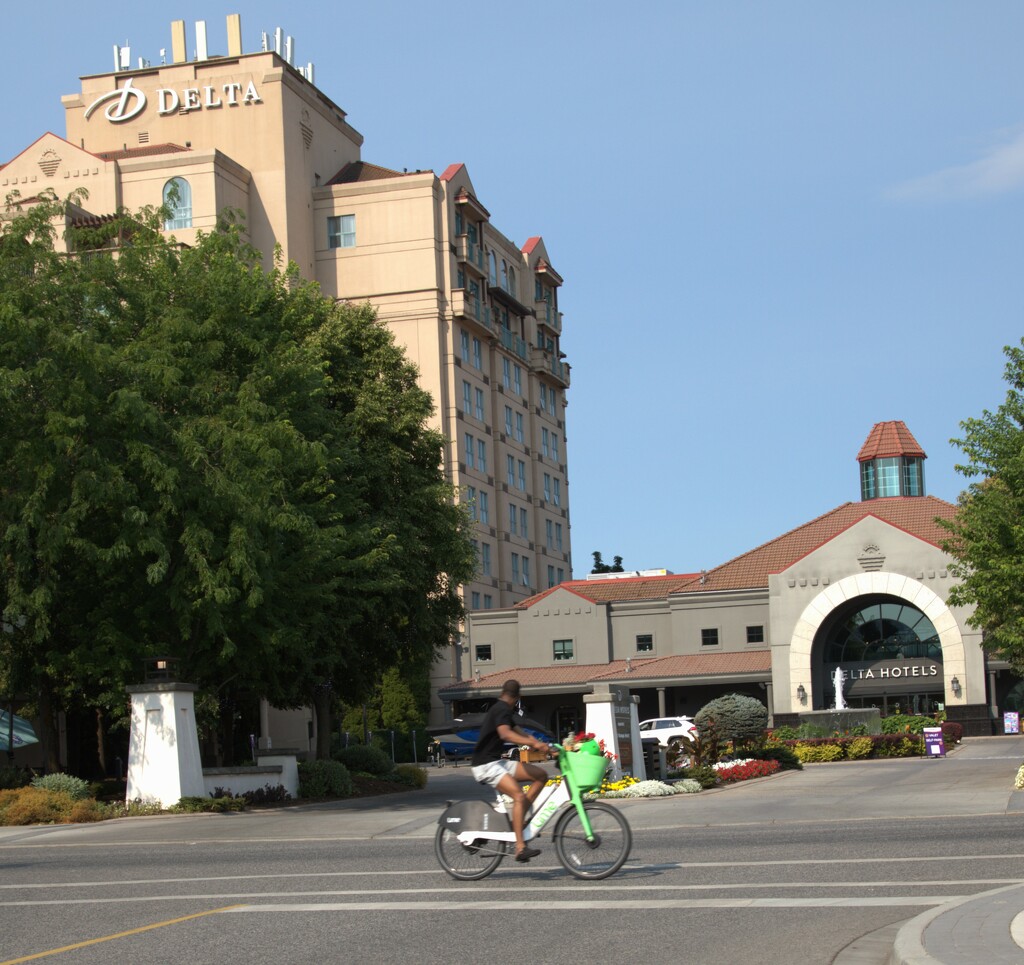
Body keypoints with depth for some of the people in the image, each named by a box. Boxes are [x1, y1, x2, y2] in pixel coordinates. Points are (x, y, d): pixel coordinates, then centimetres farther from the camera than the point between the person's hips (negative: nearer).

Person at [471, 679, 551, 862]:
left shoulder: (499, 709, 18)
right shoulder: (503, 710, -14)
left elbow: (518, 732, 19)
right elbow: (505, 734, -33)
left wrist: (541, 745, 6)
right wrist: (534, 743, -42)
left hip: (498, 762, 10)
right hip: (487, 766, -10)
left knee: (541, 775, 3)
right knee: (519, 796, -28)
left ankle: (518, 819, 3)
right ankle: (520, 848, -33)